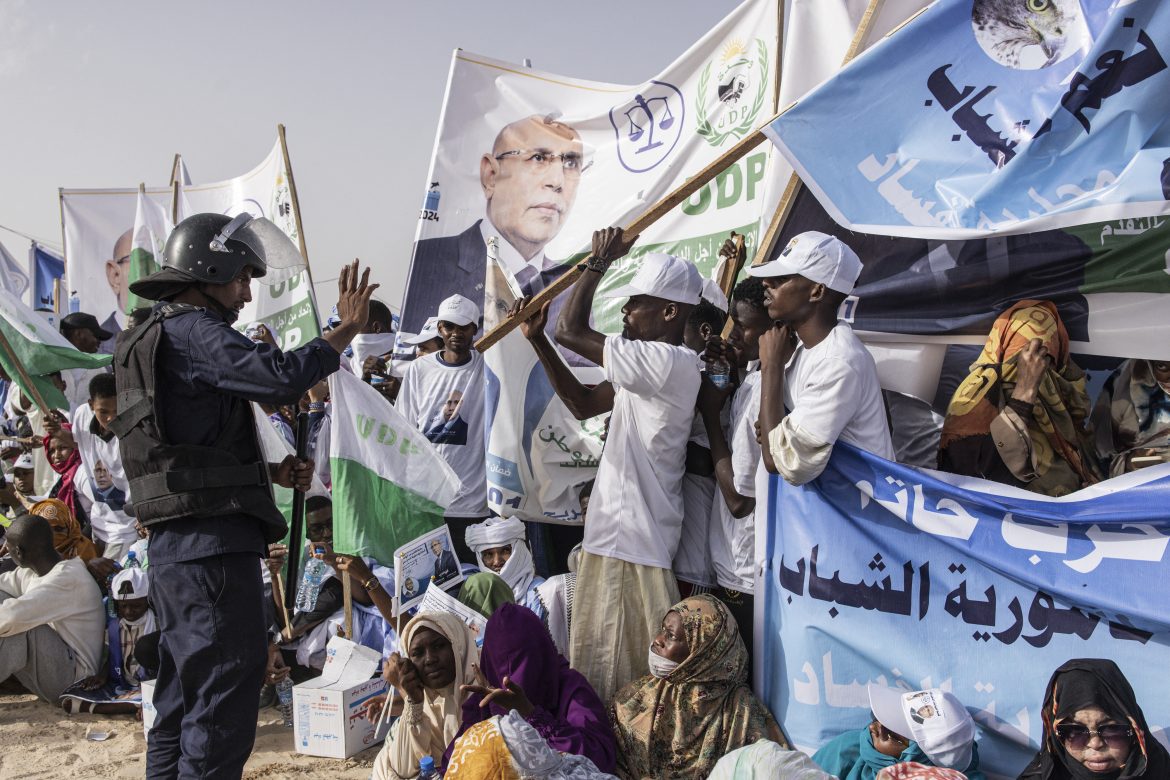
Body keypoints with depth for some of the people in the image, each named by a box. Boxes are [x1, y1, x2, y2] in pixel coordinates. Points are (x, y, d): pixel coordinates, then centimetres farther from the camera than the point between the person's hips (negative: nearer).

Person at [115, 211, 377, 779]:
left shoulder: (151, 340, 22)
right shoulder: (195, 332, -10)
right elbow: (280, 377, -26)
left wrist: (271, 471, 13)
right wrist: (346, 329, -15)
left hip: (174, 546, 11)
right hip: (214, 542, -11)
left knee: (183, 698, 17)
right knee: (225, 694, -6)